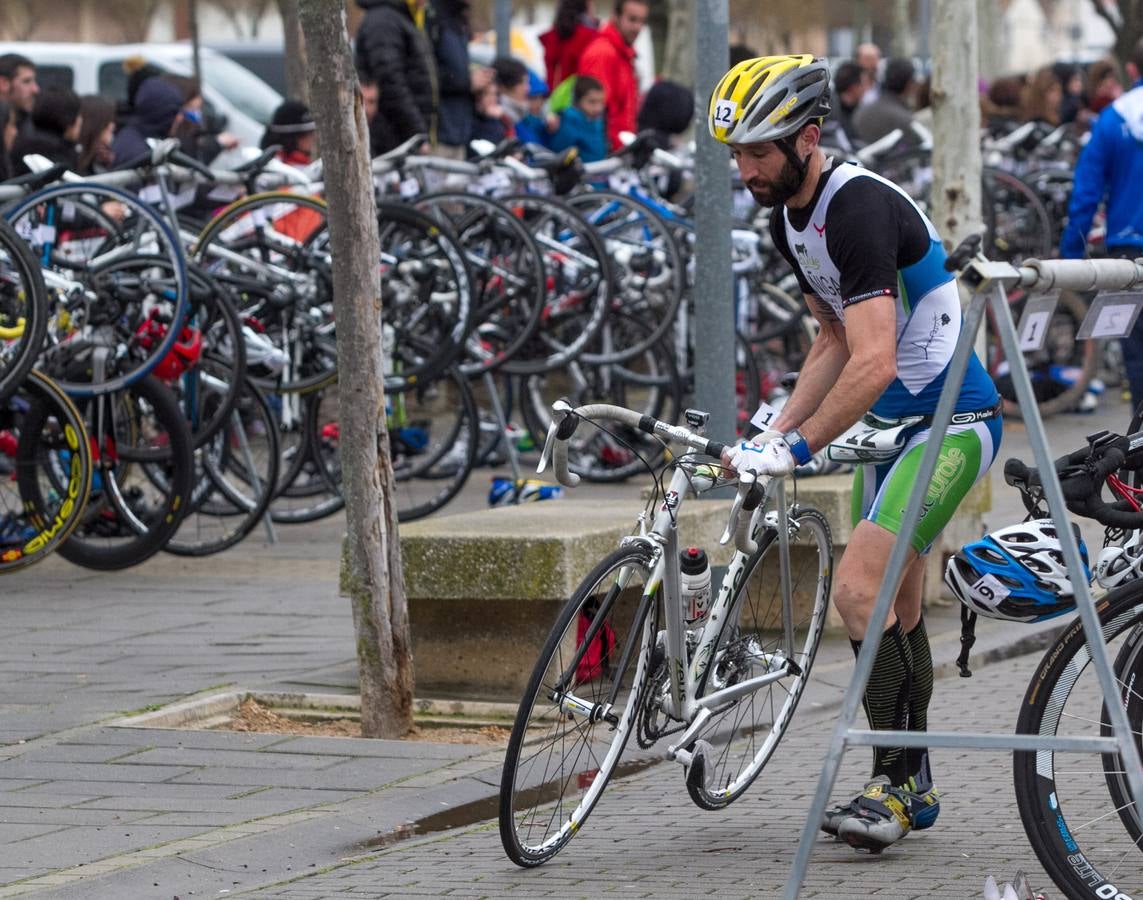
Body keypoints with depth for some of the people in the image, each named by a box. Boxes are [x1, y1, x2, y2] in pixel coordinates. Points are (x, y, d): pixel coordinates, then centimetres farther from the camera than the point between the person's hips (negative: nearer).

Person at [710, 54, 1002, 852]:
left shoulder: (860, 209, -25)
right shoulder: (790, 220, 6)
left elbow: (874, 363, -32)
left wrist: (796, 449, -31)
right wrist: (774, 433, 7)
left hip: (953, 424, -10)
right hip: (892, 426, 10)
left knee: (858, 590, -19)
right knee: (897, 605, 14)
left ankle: (896, 782, -11)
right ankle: (914, 788, 24)